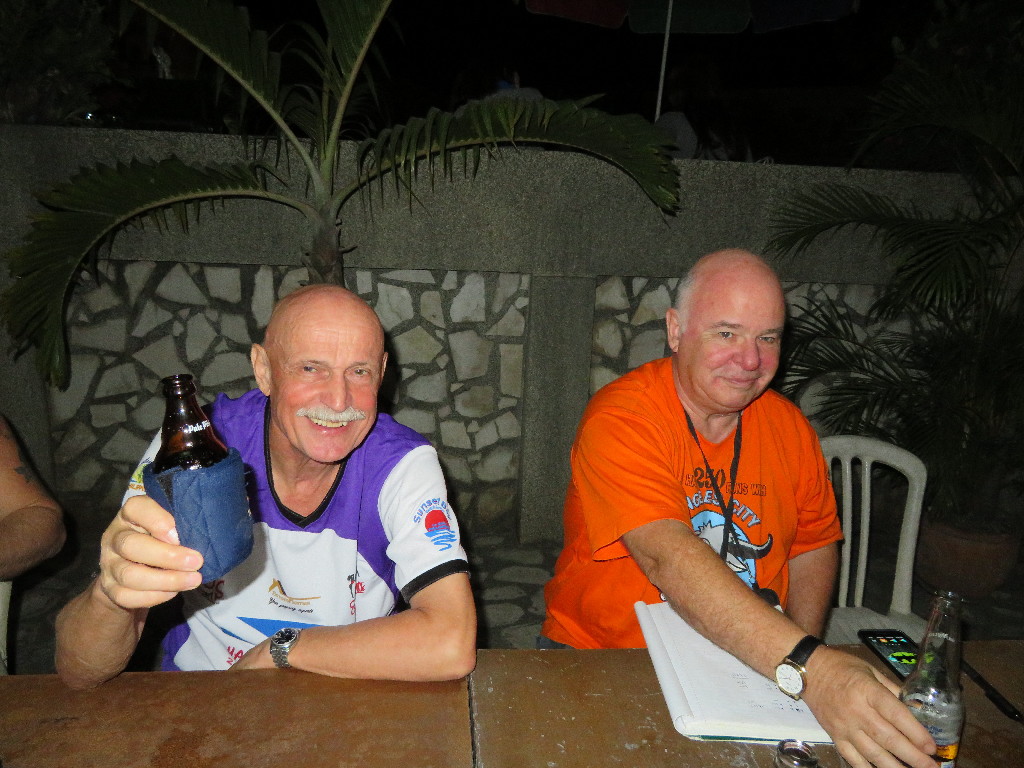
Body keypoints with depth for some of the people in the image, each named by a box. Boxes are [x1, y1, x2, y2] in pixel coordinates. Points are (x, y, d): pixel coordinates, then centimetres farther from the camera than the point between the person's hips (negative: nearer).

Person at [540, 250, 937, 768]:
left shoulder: (787, 424, 2)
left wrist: (805, 654, -5)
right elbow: (668, 560, -29)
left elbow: (814, 543, 12)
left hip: (758, 665, 4)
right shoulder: (620, 420, -17)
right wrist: (805, 666, -37)